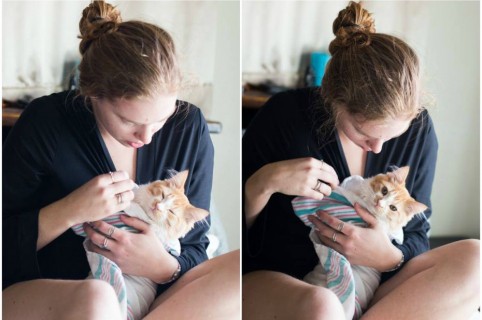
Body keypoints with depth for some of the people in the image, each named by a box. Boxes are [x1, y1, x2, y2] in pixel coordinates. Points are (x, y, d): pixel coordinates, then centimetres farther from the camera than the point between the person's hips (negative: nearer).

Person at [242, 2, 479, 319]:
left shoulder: (419, 129, -4)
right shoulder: (284, 117, -14)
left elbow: (416, 236, 3)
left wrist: (388, 257, -21)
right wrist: (266, 182, -26)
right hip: (274, 283, -5)